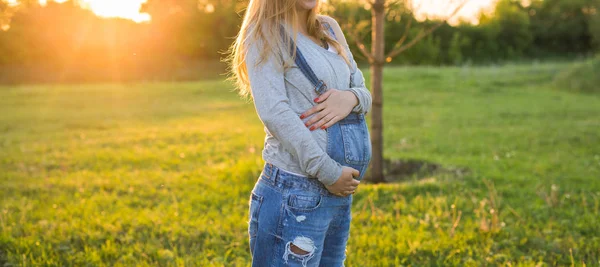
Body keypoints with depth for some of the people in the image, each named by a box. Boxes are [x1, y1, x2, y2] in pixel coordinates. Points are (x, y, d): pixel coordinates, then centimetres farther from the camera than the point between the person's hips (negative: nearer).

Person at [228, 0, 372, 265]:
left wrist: (352, 98, -11)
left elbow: (363, 89, 14)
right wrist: (328, 172, -19)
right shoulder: (265, 33, -5)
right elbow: (274, 113, -17)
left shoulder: (330, 28, 15)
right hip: (296, 192, -7)